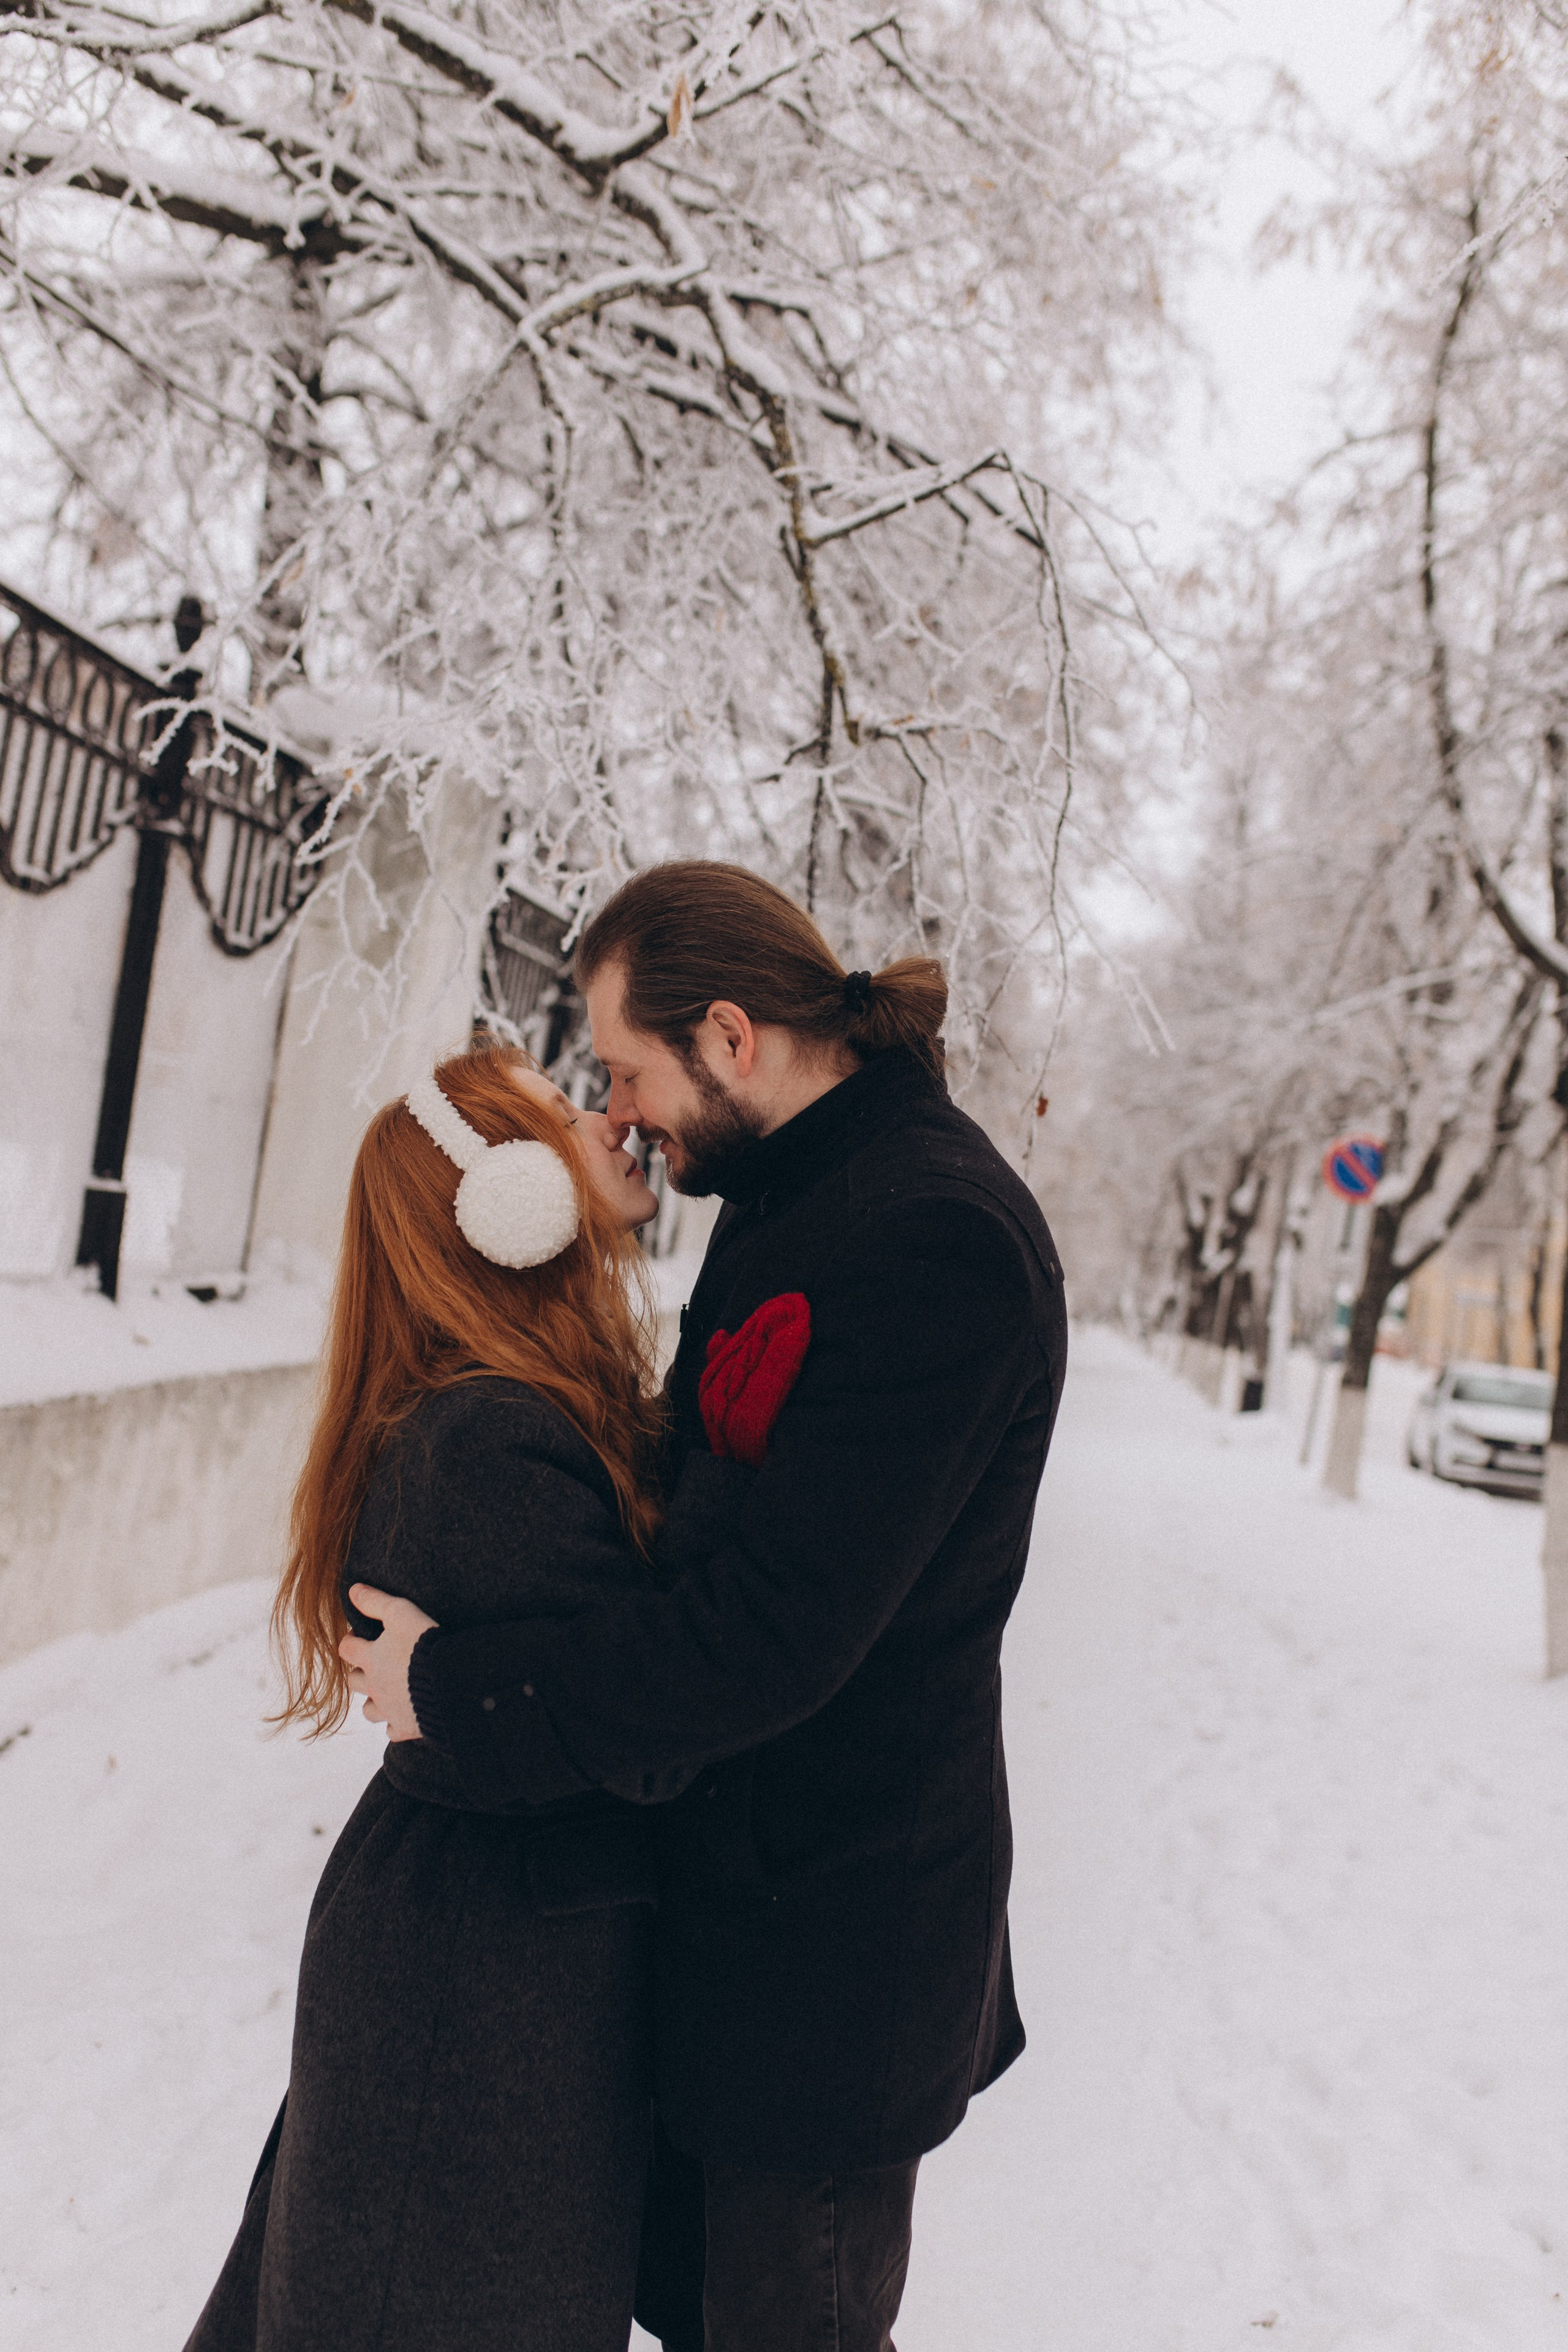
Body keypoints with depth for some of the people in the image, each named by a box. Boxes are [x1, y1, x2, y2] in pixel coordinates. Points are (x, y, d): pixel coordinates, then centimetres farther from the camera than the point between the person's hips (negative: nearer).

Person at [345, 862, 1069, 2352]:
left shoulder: (932, 1236, -26)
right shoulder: (795, 1190, 7)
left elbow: (779, 1631, -29)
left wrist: (460, 1694, -20)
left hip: (829, 1917, -9)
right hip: (734, 1867, 9)